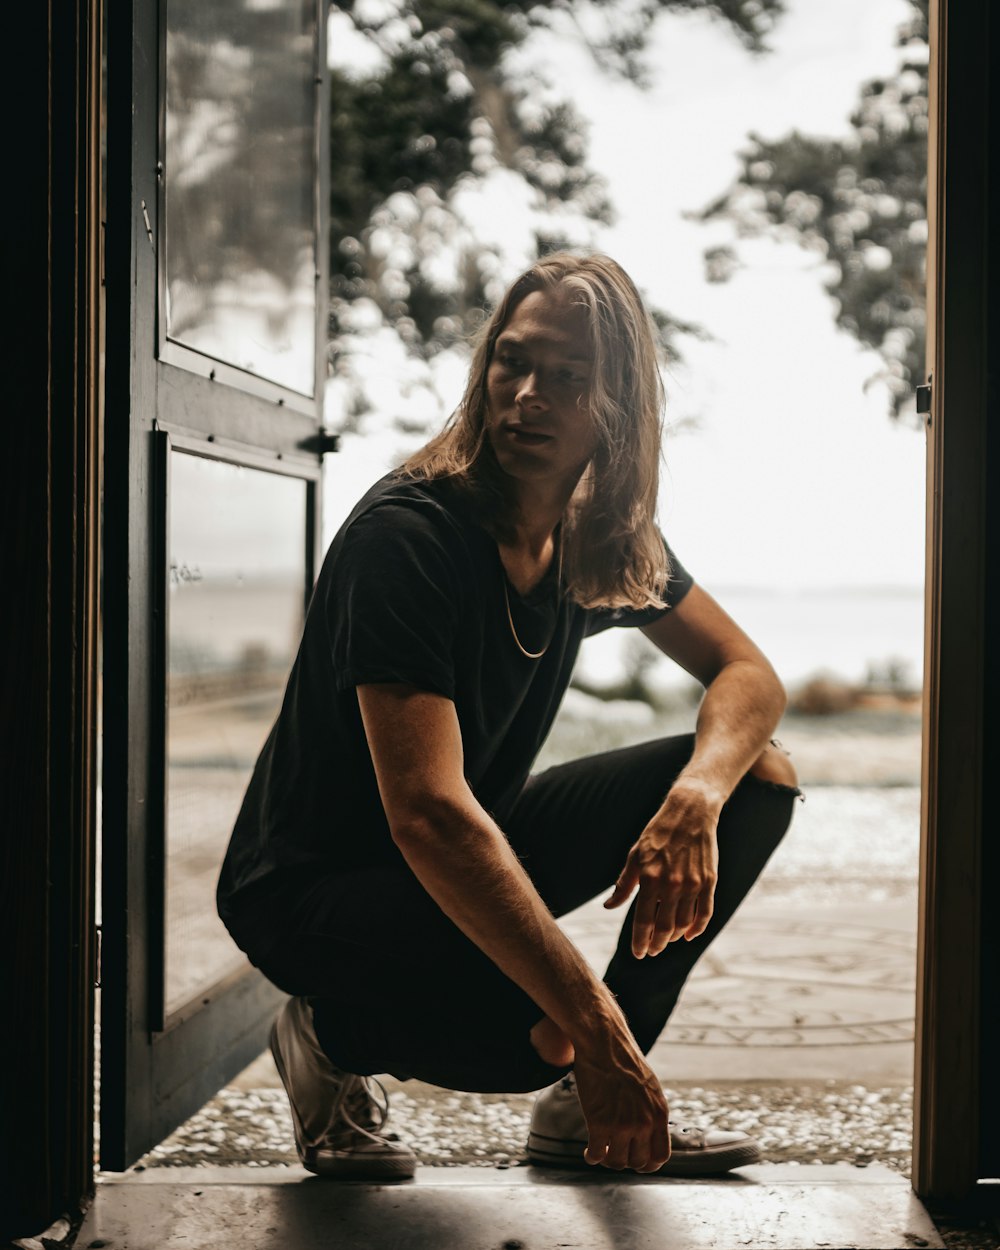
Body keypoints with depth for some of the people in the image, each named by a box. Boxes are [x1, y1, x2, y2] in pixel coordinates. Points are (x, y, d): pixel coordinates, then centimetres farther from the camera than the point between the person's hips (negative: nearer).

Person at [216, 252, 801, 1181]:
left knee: (760, 777, -4)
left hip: (476, 858, 8)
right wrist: (596, 1027, -40)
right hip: (312, 888, -8)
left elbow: (748, 676, 4)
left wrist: (696, 796, -22)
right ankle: (332, 1037, -1)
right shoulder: (407, 536, -26)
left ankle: (585, 1109, 1)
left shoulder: (606, 538, -3)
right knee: (546, 1031, -35)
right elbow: (428, 817, -35)